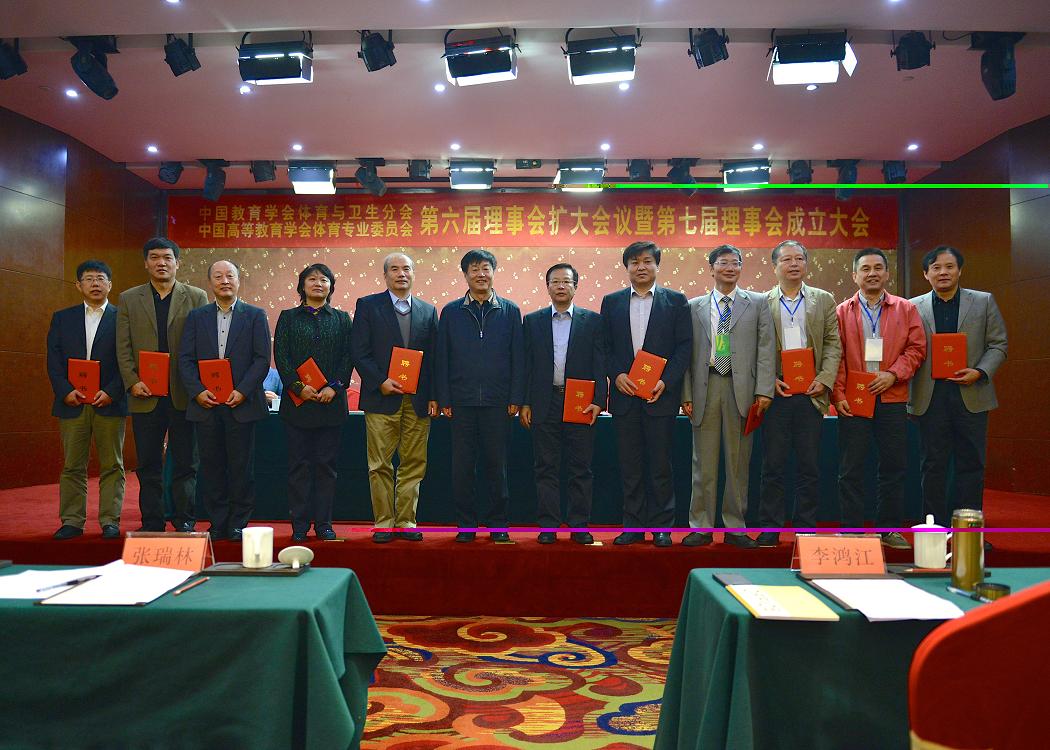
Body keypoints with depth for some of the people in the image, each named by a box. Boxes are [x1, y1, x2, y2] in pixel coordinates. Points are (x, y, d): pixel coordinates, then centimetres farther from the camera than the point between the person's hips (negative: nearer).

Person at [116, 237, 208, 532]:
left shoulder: (197, 297, 5)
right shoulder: (128, 299, 10)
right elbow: (123, 347, 6)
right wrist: (132, 382, -7)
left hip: (184, 394, -1)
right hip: (146, 395, 2)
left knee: (185, 464, 4)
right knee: (148, 465, 8)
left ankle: (184, 523, 13)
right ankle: (151, 524, 16)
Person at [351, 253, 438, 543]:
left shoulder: (428, 310, 13)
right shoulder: (368, 306, 5)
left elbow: (434, 356, 11)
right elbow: (359, 352, -1)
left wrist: (434, 396, 3)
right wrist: (380, 381, -12)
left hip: (418, 400, 3)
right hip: (381, 398, -2)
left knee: (414, 464, 6)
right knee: (380, 465, 1)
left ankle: (406, 522, 15)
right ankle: (383, 523, 12)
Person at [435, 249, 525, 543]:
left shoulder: (510, 311, 7)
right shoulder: (451, 312, 8)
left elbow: (518, 357, 5)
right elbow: (442, 358, 6)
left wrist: (516, 398, -2)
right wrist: (444, 399, 0)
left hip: (497, 402, 0)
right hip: (462, 402, 1)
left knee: (497, 464, 6)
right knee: (462, 466, 4)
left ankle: (498, 524, 17)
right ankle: (466, 524, 16)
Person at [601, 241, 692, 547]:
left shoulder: (676, 301, 5)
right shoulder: (611, 302, 11)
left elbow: (685, 346, 0)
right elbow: (605, 346, 8)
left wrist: (666, 381, -11)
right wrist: (616, 375, -8)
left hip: (661, 395, -2)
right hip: (624, 394, 2)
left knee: (660, 464, 2)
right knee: (629, 465, 6)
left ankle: (662, 527, 13)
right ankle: (633, 526, 15)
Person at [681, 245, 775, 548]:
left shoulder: (757, 303, 9)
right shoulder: (694, 306, 11)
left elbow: (766, 348, 2)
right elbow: (686, 353, 7)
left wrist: (764, 390, -8)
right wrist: (686, 395, 0)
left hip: (741, 388, 0)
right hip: (705, 388, 1)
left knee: (738, 461, 5)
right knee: (704, 462, 4)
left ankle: (735, 527, 15)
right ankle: (701, 527, 12)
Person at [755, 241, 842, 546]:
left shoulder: (824, 300, 12)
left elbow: (833, 344, 7)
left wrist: (825, 379, -6)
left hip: (811, 393, 1)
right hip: (776, 393, -1)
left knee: (809, 467, 5)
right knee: (773, 466, 2)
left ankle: (806, 529, 15)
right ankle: (769, 530, 10)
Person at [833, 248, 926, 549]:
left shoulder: (906, 309, 9)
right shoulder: (841, 312, 6)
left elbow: (917, 348, 3)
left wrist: (893, 374, -12)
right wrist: (838, 395, -9)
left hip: (892, 399, 1)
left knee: (893, 467, 7)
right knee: (851, 469, 2)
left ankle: (890, 529, 19)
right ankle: (851, 530, 10)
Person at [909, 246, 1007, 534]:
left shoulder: (984, 302, 7)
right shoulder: (914, 307, 6)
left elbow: (998, 345, 6)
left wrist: (980, 372, -12)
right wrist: (908, 395, -5)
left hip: (971, 394, 0)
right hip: (931, 397, 0)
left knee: (971, 464, 4)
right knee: (934, 465, 5)